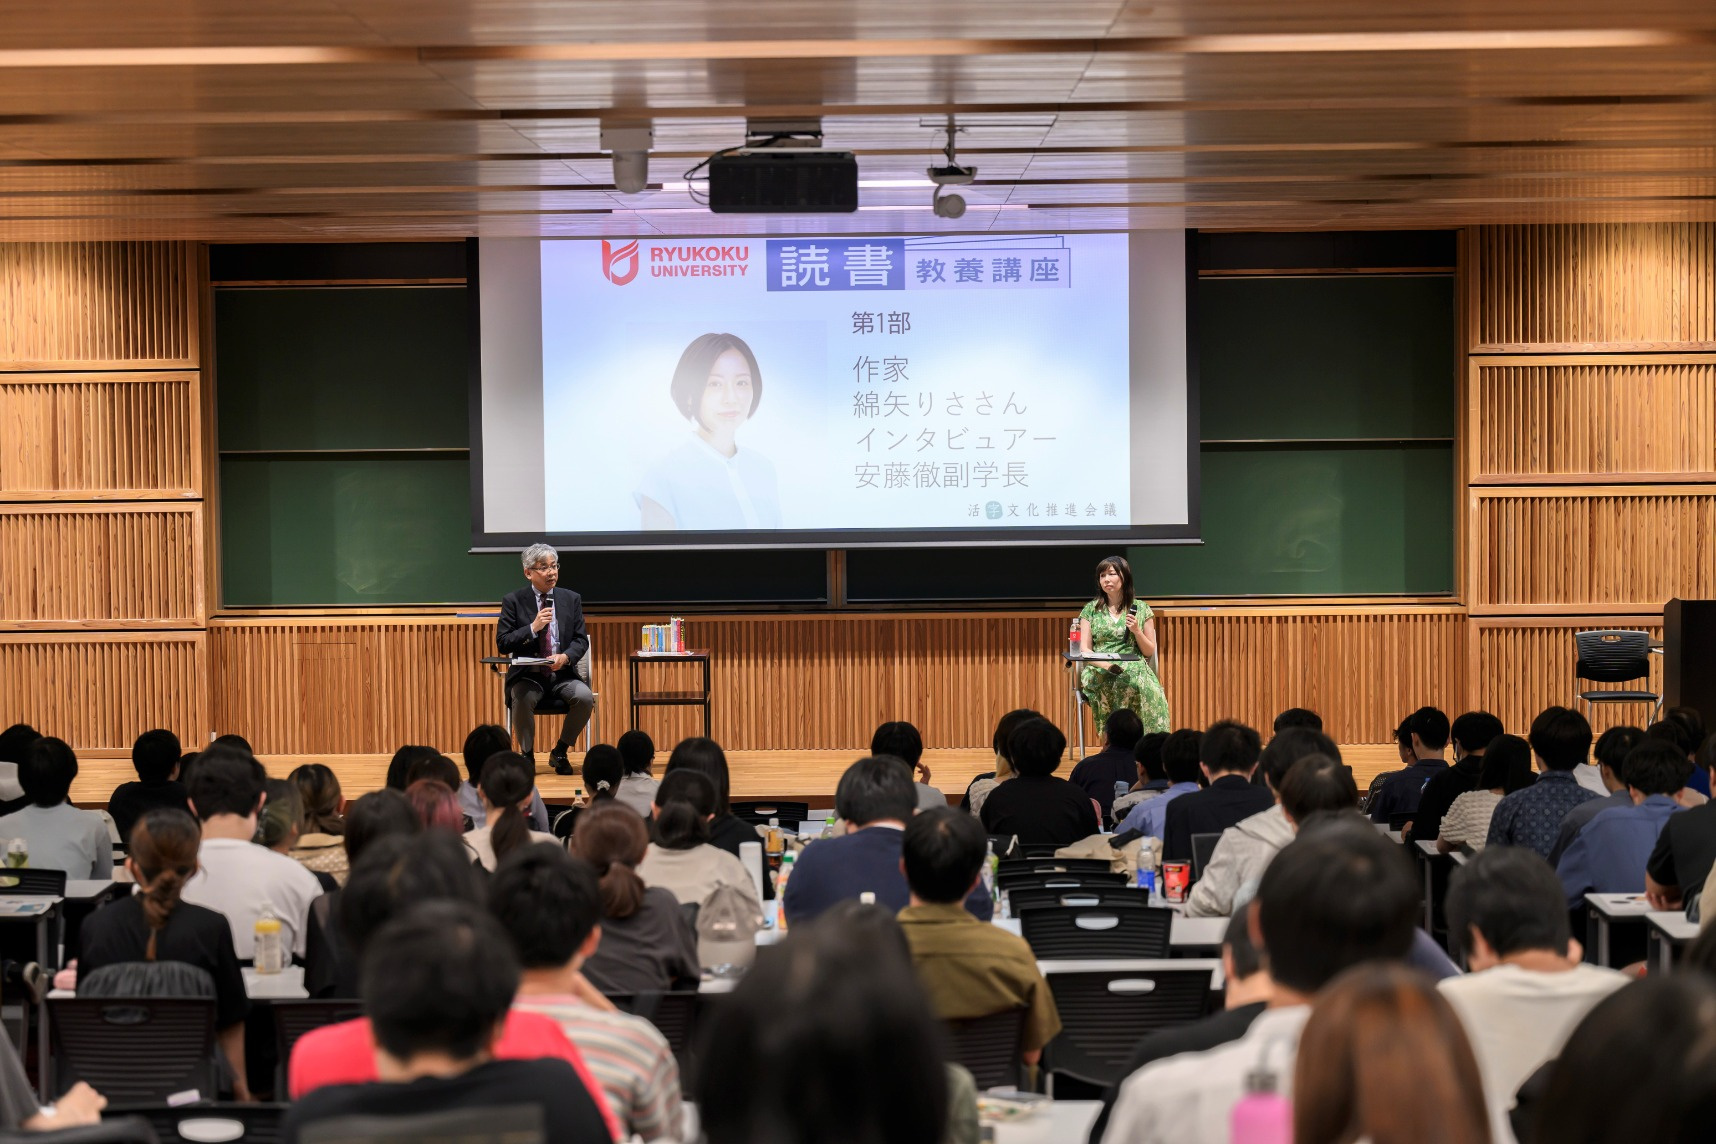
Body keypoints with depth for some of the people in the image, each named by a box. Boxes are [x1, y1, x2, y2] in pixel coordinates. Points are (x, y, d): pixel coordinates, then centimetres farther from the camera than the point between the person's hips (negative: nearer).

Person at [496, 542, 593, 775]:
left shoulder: (570, 599, 9)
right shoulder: (514, 601, 1)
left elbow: (581, 640, 6)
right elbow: (502, 644, -4)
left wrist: (565, 657, -15)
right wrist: (533, 628, -17)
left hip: (563, 674, 2)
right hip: (528, 675, -2)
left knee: (585, 697, -28)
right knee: (523, 698, -35)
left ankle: (560, 753, -4)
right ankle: (527, 755, -10)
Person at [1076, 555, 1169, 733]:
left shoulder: (1141, 608, 14)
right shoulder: (1091, 609, 15)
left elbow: (1150, 652, 15)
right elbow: (1085, 650, 8)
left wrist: (1136, 631, -4)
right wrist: (1106, 665, -11)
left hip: (1134, 669, 0)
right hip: (1099, 670, 0)